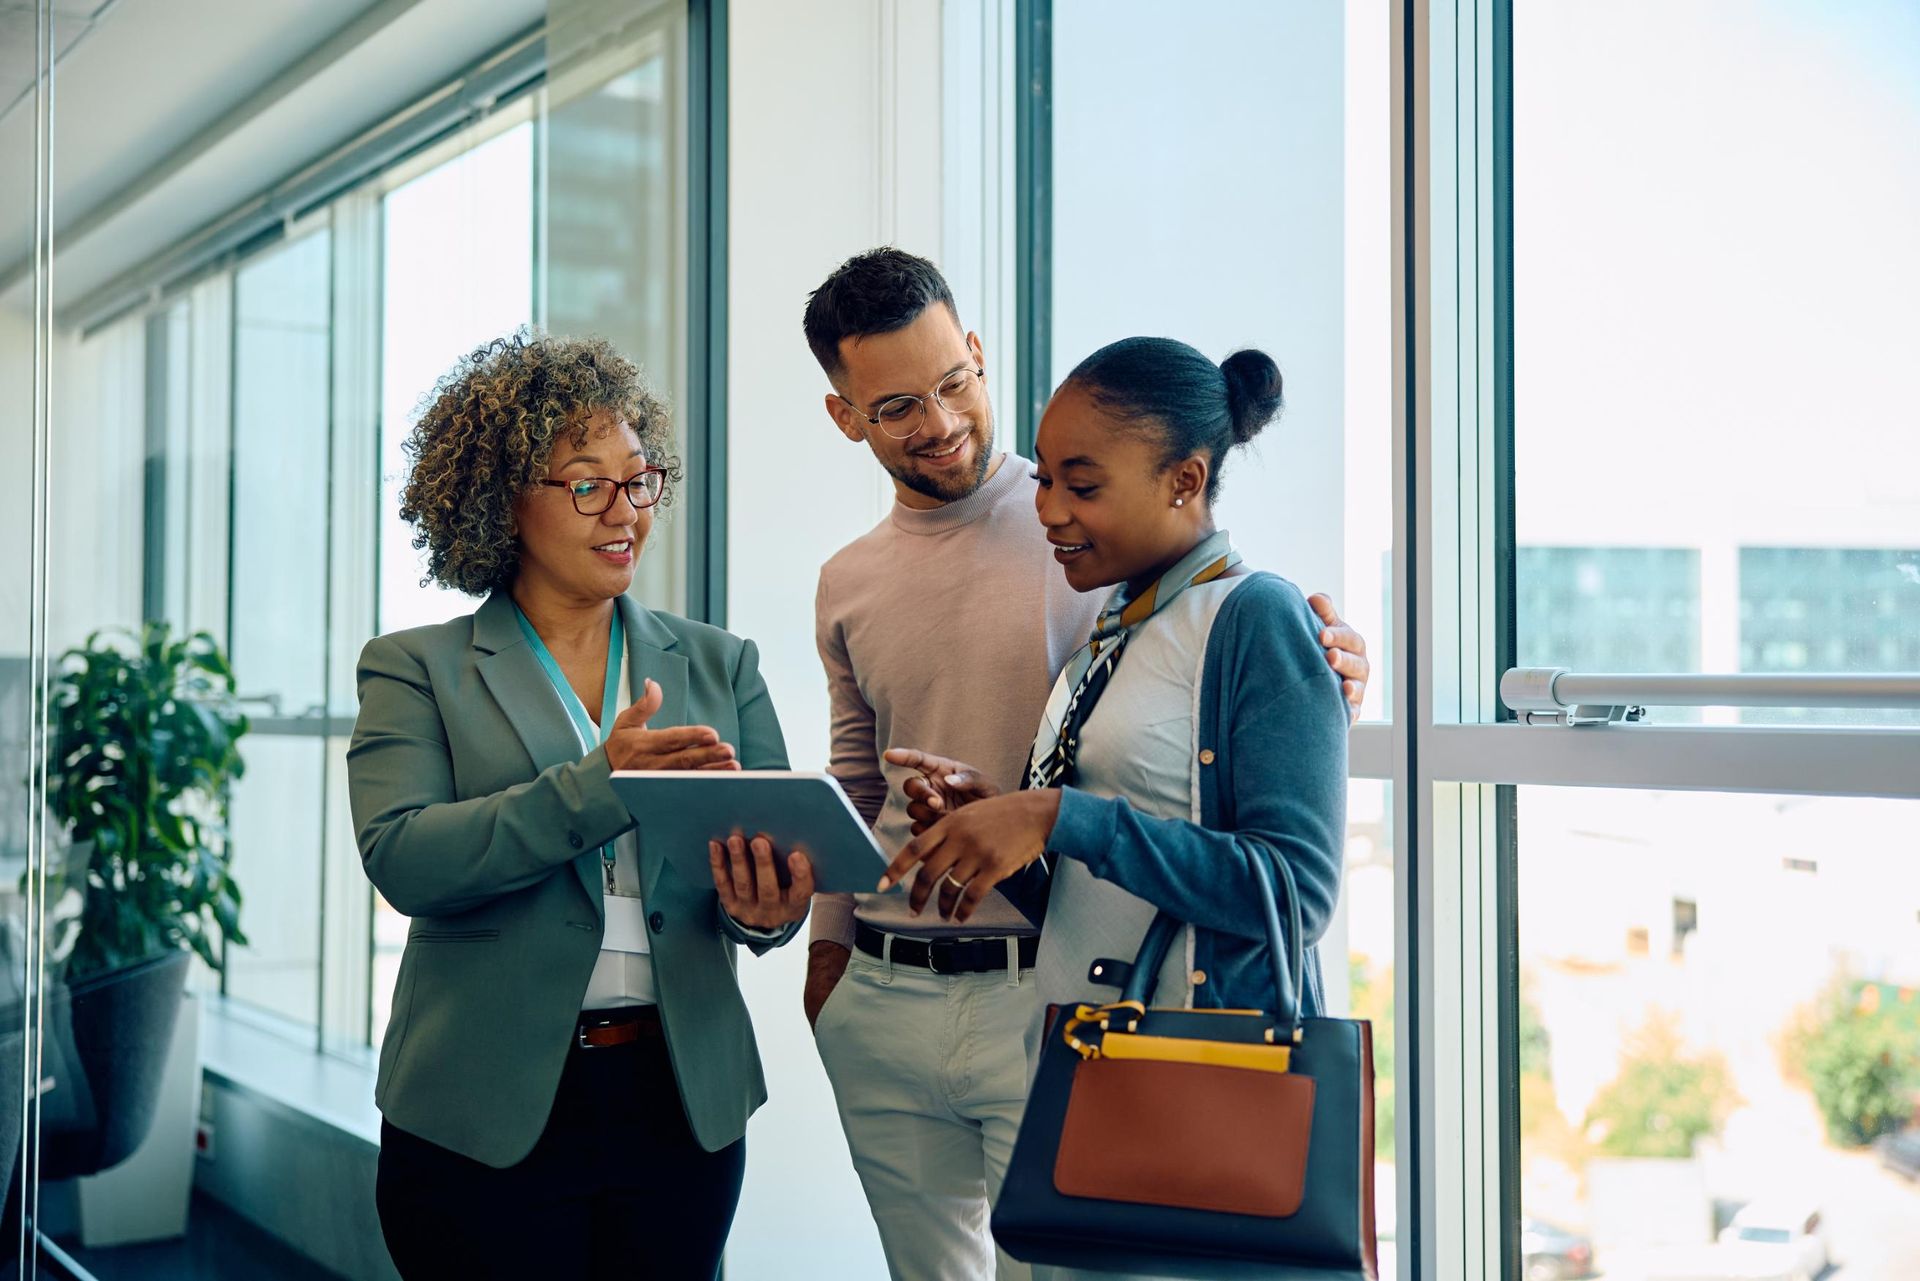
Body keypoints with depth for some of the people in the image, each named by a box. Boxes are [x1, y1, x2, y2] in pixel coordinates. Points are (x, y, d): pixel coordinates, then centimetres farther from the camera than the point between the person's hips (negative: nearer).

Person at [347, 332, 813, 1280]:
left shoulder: (720, 666, 9)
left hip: (683, 1108, 3)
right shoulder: (415, 670, 1)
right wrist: (599, 785, -23)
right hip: (486, 1120, -2)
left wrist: (764, 910, -19)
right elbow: (401, 857, -14)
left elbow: (779, 838, 5)